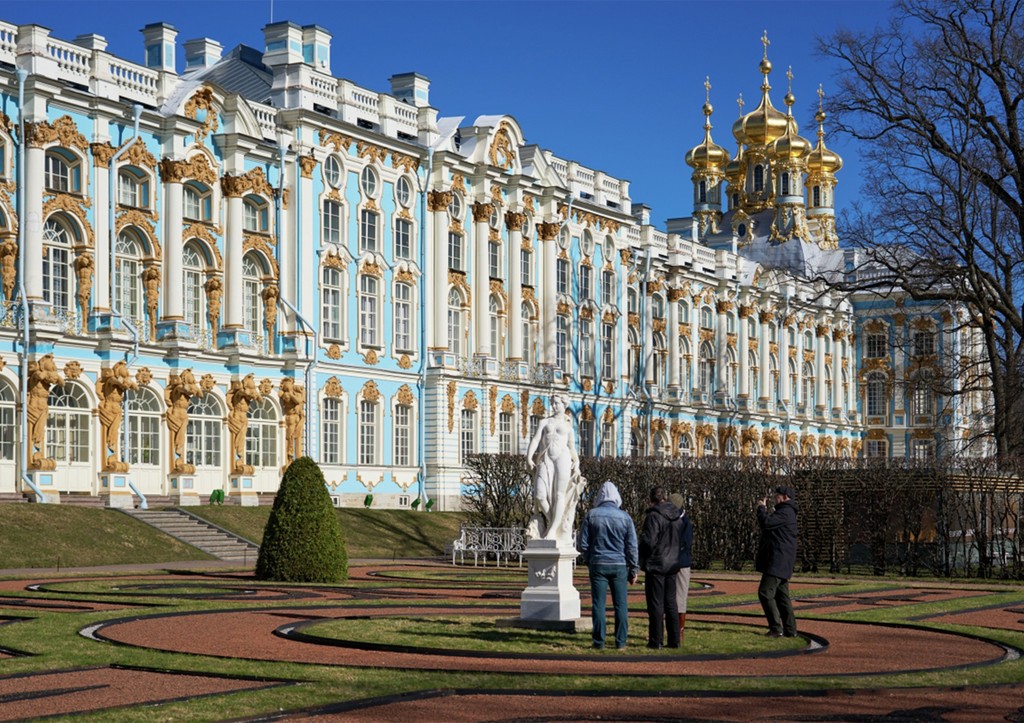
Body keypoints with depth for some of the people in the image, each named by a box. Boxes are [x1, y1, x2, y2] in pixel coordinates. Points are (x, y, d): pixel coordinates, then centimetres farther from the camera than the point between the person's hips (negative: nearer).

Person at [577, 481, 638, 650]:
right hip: (619, 566, 0)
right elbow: (632, 546, 1)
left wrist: (588, 560, 19)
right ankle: (620, 642, 4)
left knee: (598, 604, 3)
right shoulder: (624, 517, -1)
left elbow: (583, 544, 1)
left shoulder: (591, 515, -2)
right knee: (620, 605, 5)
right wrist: (634, 569, 8)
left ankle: (599, 641, 2)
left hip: (598, 565, 0)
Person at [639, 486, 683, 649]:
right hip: (672, 565, 7)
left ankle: (656, 640, 1)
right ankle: (674, 640, 14)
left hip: (656, 565, -7)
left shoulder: (653, 516, -17)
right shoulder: (677, 517, 6)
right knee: (671, 603, 13)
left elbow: (649, 542, -19)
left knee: (656, 604, -1)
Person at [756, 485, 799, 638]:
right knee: (782, 595, 13)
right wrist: (764, 510, 18)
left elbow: (766, 523, -22)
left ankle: (776, 628, -16)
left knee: (765, 592, -13)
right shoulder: (787, 512, 22)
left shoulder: (785, 512, -13)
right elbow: (770, 526, 25)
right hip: (781, 562, 11)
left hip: (777, 562, -11)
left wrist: (761, 508, -8)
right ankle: (790, 629, 14)